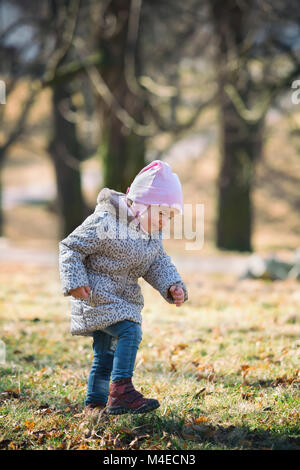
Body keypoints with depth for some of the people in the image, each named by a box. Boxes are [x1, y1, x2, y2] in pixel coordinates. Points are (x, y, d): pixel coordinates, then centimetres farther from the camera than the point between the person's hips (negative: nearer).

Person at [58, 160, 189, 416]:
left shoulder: (152, 234, 4)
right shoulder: (105, 222, -21)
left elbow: (158, 263, 9)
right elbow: (70, 248, -15)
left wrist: (172, 286, -10)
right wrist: (74, 282, -23)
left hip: (124, 298, 8)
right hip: (96, 295, -8)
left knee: (107, 352, 14)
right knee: (129, 331, -25)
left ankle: (95, 404, 24)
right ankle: (121, 390, -26)